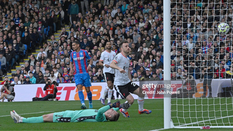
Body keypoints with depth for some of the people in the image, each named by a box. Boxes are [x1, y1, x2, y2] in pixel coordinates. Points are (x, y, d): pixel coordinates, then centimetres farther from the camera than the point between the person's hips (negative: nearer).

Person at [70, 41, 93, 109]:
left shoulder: (84, 52, 0)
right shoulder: (72, 54, 9)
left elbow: (90, 59, 7)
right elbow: (71, 62, 21)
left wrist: (89, 65, -12)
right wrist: (71, 69, 2)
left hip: (85, 73, -2)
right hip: (77, 74, 2)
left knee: (87, 89, 3)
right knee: (79, 88, -17)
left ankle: (90, 103, 25)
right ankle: (83, 104, -26)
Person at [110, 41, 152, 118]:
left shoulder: (127, 59, 13)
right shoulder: (119, 56, -14)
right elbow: (111, 64, -31)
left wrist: (130, 80, 19)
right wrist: (119, 68, -49)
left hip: (127, 82, 8)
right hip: (119, 84, -8)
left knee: (141, 93, 4)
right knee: (131, 100, -15)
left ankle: (141, 110, 27)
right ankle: (123, 110, 16)